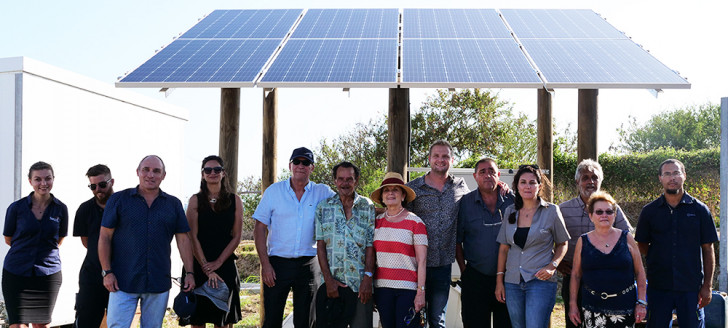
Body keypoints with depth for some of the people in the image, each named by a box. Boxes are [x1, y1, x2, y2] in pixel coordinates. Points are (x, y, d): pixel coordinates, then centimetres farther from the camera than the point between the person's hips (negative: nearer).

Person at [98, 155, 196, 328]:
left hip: (159, 283, 2)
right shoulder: (118, 200, 3)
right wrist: (107, 272, -5)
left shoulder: (174, 204, 9)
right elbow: (105, 237, 2)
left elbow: (183, 240, 10)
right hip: (123, 281, -2)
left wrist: (189, 273, 4)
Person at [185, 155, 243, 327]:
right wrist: (206, 269, -11)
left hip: (225, 264, 1)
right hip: (198, 265, -1)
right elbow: (193, 237, -3)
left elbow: (236, 236, 3)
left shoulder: (234, 200, 6)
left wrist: (218, 263, -8)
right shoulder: (195, 200, 3)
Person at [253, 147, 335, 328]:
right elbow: (259, 229, 2)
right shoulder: (274, 191, 3)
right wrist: (265, 264, -7)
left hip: (308, 264, 1)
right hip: (278, 263, -1)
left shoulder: (323, 192, 5)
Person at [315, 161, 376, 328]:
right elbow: (320, 245, 5)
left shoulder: (368, 207, 6)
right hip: (332, 283, 1)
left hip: (360, 284, -1)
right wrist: (328, 279, -5)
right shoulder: (323, 207, 9)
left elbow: (370, 245, 2)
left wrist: (368, 278, -9)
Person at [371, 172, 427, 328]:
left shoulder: (415, 222, -2)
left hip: (407, 288, -4)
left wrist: (421, 292, -11)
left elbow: (422, 261, -5)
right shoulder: (376, 221, 9)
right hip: (382, 287, 4)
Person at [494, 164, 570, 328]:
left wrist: (552, 266, -10)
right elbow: (504, 248, 13)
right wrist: (499, 279, 9)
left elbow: (562, 244, 7)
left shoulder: (551, 211, 0)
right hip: (512, 282, 4)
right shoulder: (510, 212, 9)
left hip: (541, 280, -4)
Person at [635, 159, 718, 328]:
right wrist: (656, 259, -3)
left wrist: (707, 286, -1)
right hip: (658, 287, 1)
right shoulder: (650, 211, 4)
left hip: (691, 287, -1)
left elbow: (708, 250, 3)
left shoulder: (699, 209, 2)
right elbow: (642, 246, 13)